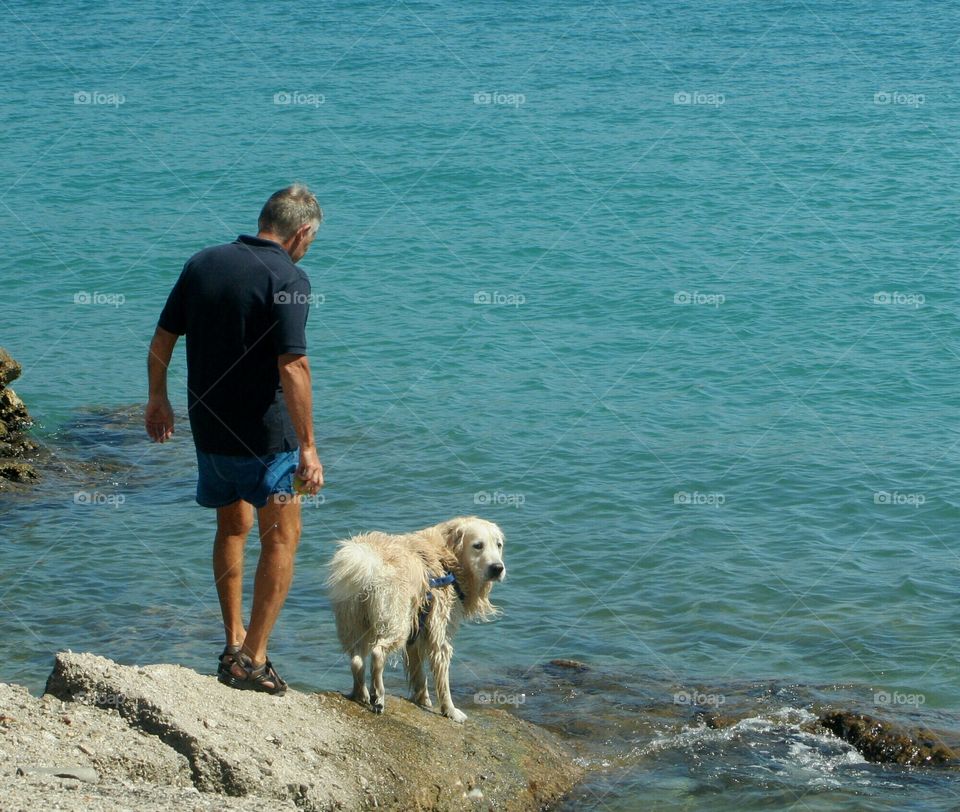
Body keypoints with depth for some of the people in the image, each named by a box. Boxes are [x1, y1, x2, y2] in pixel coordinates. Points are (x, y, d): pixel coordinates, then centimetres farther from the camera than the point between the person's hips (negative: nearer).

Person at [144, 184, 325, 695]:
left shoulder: (202, 264, 5)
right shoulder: (288, 278, -15)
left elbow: (162, 340, 10)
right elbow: (292, 367, -22)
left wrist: (158, 399, 24)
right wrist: (307, 448, -19)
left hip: (208, 428, 6)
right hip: (265, 433, -6)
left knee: (232, 526, 23)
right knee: (281, 538, 6)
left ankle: (234, 642, 26)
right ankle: (252, 658, 1)